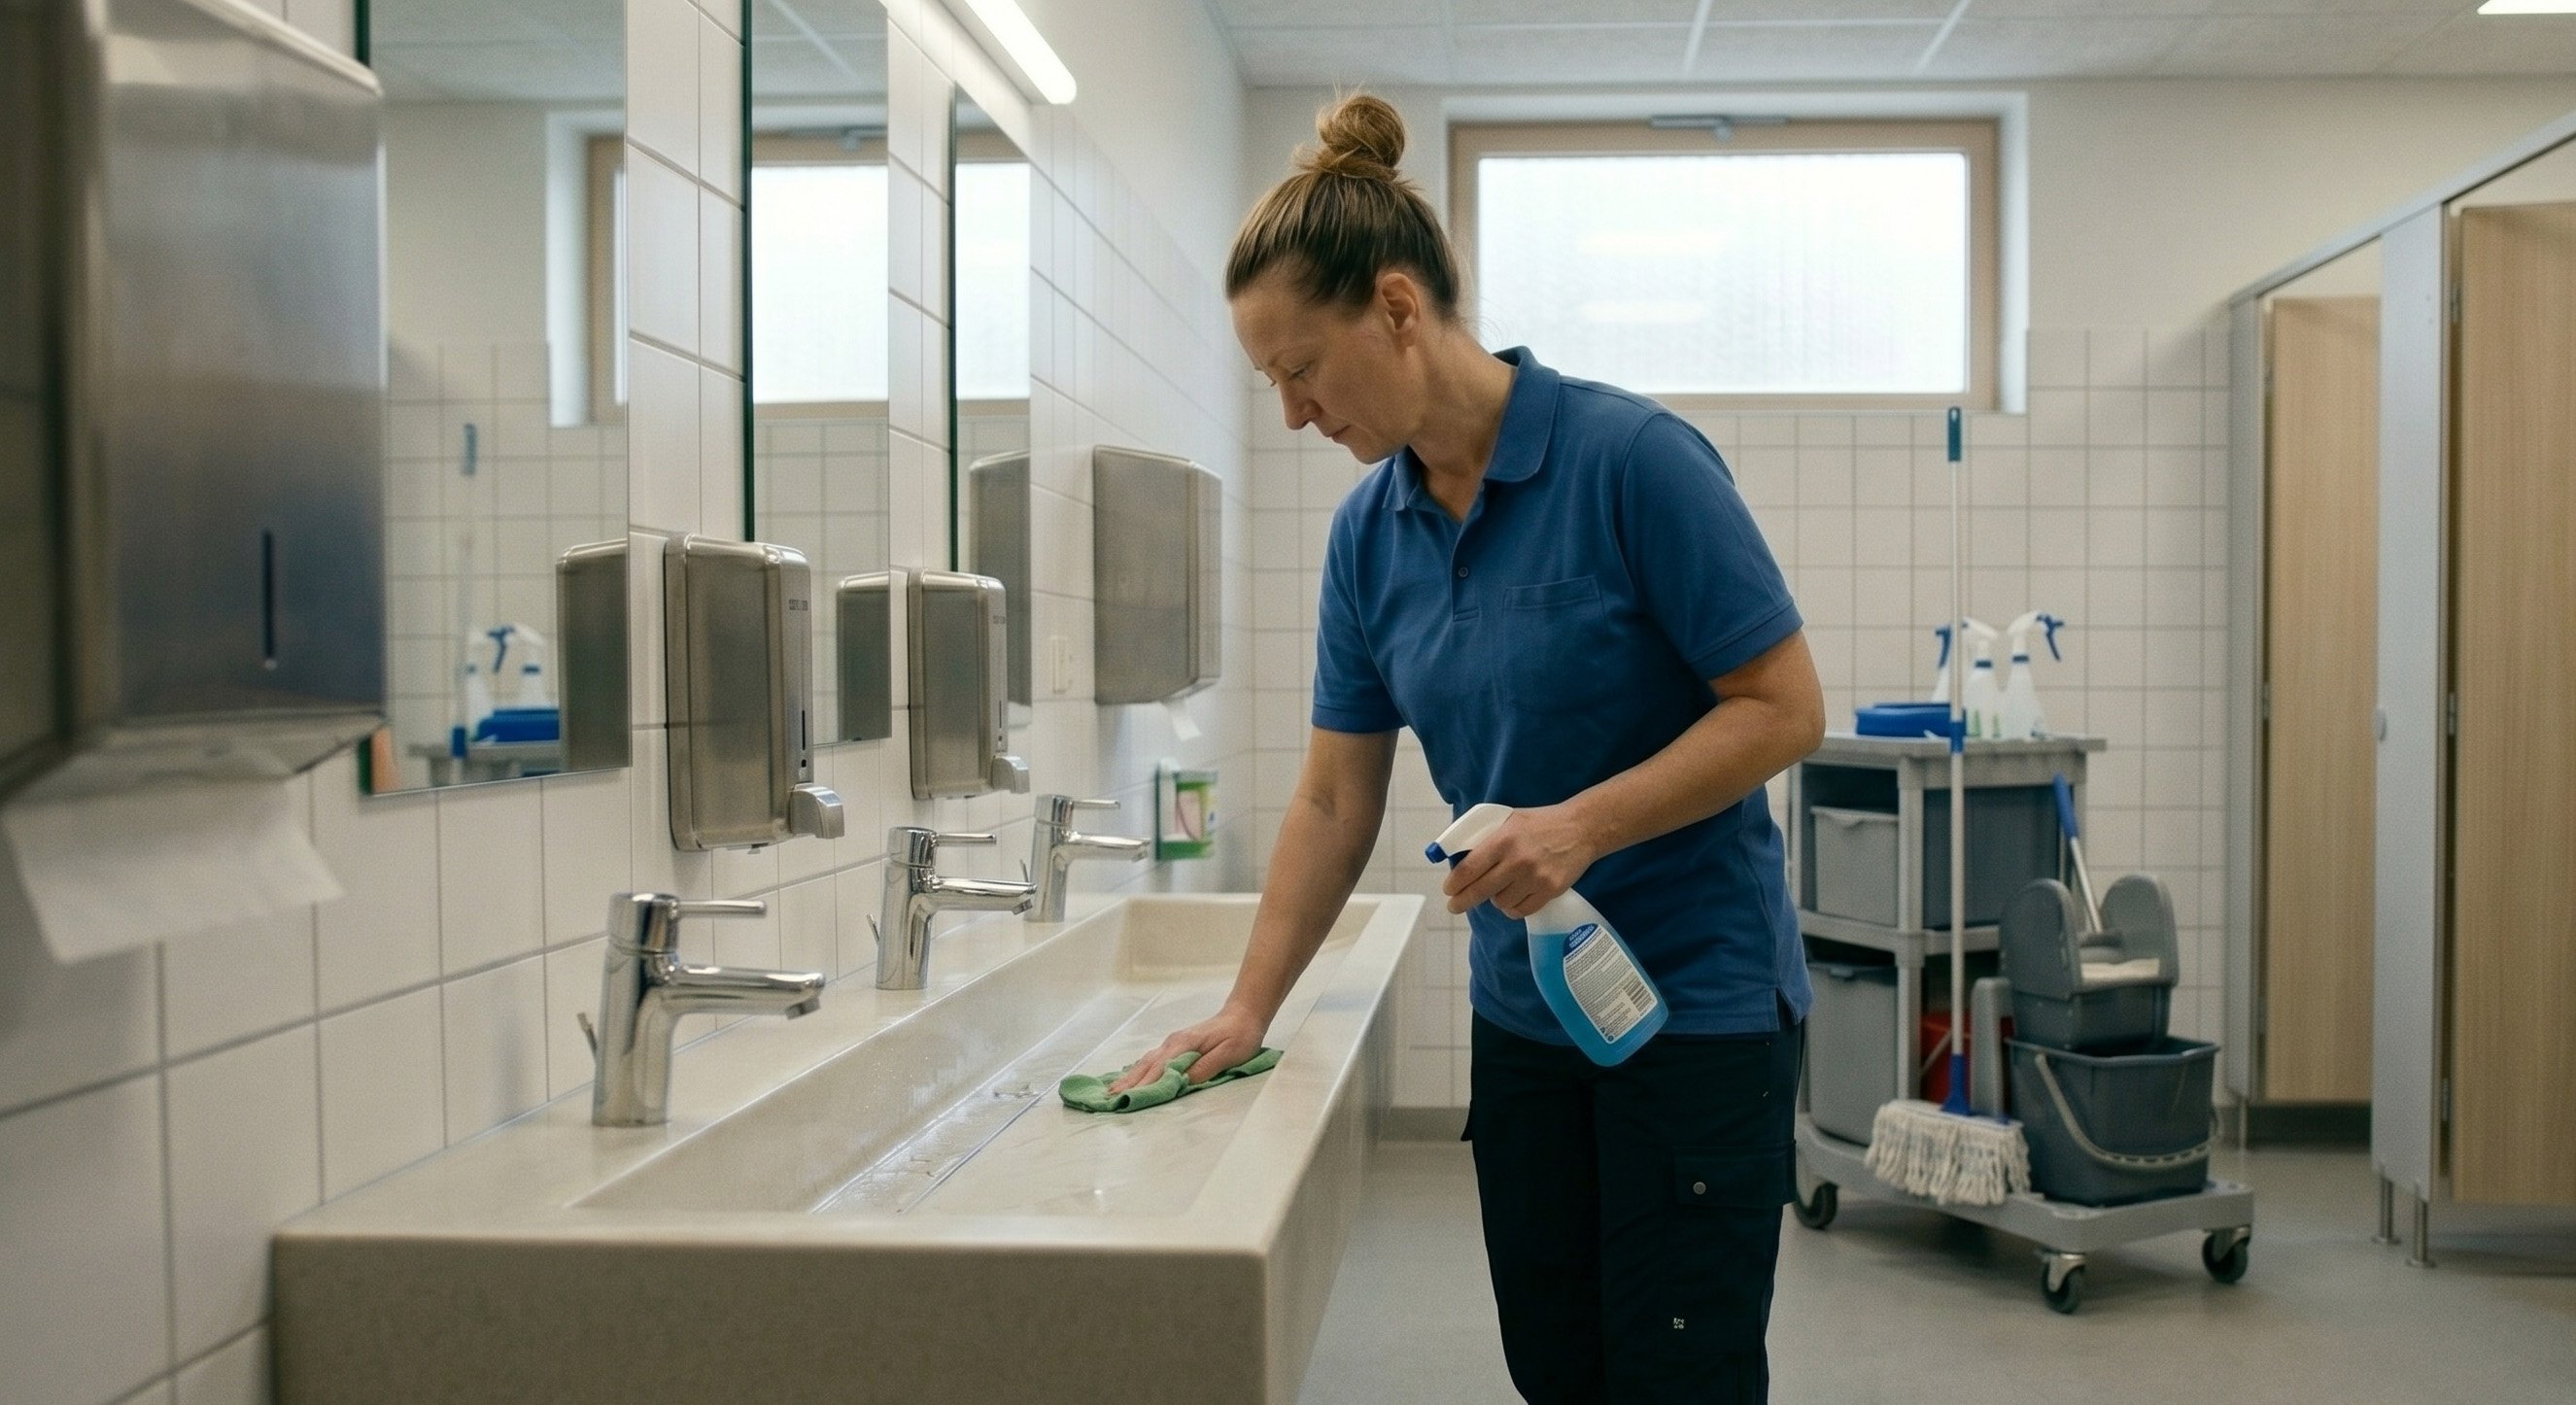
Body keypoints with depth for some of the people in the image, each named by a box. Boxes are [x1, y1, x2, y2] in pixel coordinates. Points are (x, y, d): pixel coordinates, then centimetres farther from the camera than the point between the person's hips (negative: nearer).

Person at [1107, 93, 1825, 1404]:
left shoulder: (1632, 458, -17)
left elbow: (1784, 705, -15)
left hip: (1697, 1001, -6)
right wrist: (1247, 1010, 1)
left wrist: (1583, 822, -25)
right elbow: (1335, 797, 6)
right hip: (1522, 1008, 6)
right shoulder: (1367, 531, 2)